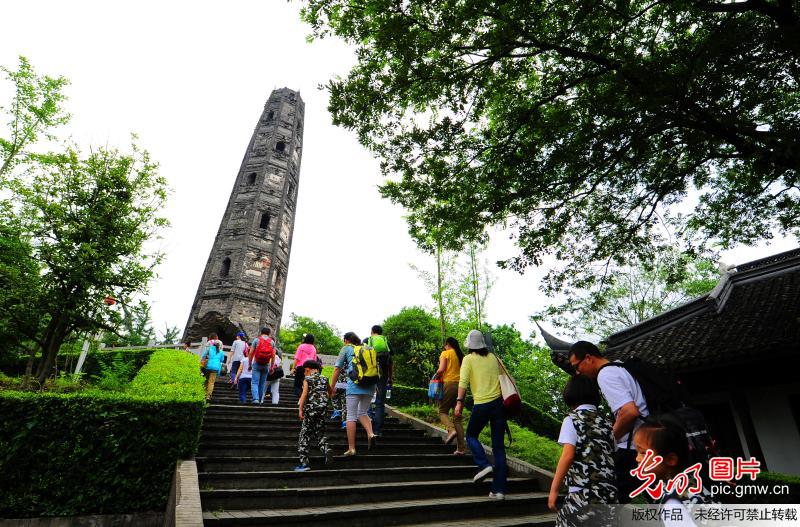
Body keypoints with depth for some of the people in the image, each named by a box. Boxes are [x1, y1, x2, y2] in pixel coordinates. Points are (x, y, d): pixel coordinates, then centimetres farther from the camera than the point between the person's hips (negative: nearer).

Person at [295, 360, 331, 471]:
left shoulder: (307, 379, -1)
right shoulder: (324, 379, 11)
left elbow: (304, 394, -11)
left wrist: (300, 410, -12)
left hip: (311, 408, -4)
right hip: (323, 408, 4)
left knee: (305, 434, 5)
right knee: (320, 433, 16)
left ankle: (304, 463, 5)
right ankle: (325, 448, -12)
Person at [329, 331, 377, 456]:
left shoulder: (346, 348, 11)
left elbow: (337, 368, 8)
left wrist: (332, 386, 13)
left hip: (354, 385, -4)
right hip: (370, 385, 4)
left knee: (351, 416, 3)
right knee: (362, 413, 19)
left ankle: (351, 449, 3)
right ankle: (371, 434, -5)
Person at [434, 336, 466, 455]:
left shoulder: (445, 353, 1)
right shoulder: (462, 355, 14)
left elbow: (441, 369, -10)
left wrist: (435, 376, 7)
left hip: (450, 384, -5)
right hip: (461, 385, 5)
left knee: (442, 411, 10)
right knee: (457, 417, 8)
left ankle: (451, 429, -18)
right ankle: (461, 448, 3)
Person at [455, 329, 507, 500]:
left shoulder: (469, 359, -1)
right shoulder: (493, 358, 11)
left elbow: (463, 381, -10)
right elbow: (502, 376, 14)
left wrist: (459, 402, -12)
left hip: (482, 404, -4)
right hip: (499, 402, 4)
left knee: (471, 436, 20)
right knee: (498, 445, 9)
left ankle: (484, 465, -1)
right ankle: (499, 489, 11)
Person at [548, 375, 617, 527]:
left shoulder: (572, 419, -4)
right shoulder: (606, 421, 12)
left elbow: (568, 456, -13)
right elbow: (611, 454, 12)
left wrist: (554, 489, -9)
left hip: (583, 492, -6)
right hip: (609, 491, 6)